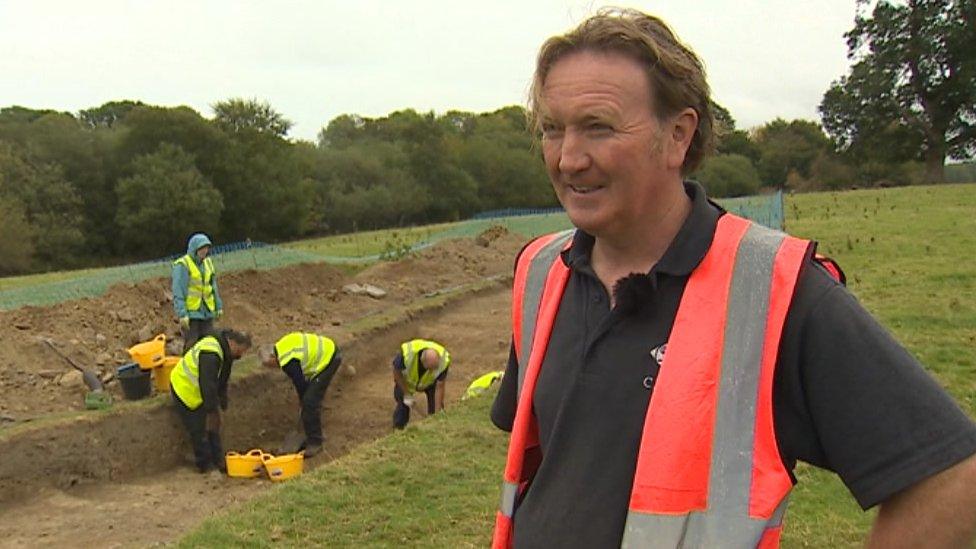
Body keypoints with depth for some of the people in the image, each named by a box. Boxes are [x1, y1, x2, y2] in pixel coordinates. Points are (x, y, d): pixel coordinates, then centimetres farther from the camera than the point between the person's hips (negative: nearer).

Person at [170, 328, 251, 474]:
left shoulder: (226, 351, -1)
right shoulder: (210, 354, -34)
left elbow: (222, 379, 12)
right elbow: (207, 385, -35)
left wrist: (223, 403, 13)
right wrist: (212, 411, -30)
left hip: (199, 392, 10)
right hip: (185, 390, -10)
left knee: (213, 426, 11)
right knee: (199, 430, -5)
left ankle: (218, 462, 19)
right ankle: (206, 467, 7)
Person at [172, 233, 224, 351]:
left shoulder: (207, 263, 8)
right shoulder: (182, 265, -13)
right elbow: (178, 293, -16)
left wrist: (219, 306, 16)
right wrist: (182, 315, -20)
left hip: (207, 311, 6)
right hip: (190, 313, -6)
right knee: (191, 346, -4)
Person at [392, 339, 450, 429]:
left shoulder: (443, 360, -38)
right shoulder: (407, 354, -42)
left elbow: (440, 387, -26)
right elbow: (397, 371, -20)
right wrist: (407, 395, -15)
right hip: (406, 379, -1)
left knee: (436, 404, -9)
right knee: (403, 405, -4)